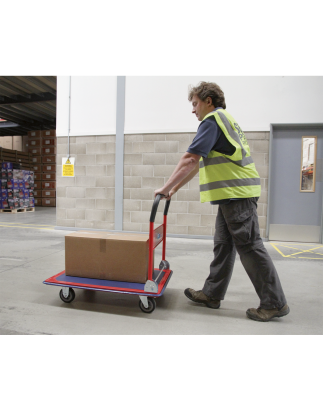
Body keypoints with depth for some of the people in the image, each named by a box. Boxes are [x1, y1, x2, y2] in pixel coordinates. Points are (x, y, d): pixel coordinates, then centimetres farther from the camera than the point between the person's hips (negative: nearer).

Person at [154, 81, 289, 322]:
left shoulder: (212, 120, -7)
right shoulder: (224, 119, 25)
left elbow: (190, 159, -17)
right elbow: (199, 163, 23)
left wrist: (166, 187, -11)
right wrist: (175, 188, 22)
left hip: (236, 193, -10)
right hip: (233, 193, 10)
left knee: (249, 246, -4)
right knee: (223, 245, 12)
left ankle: (274, 303, 8)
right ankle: (212, 294, 23)